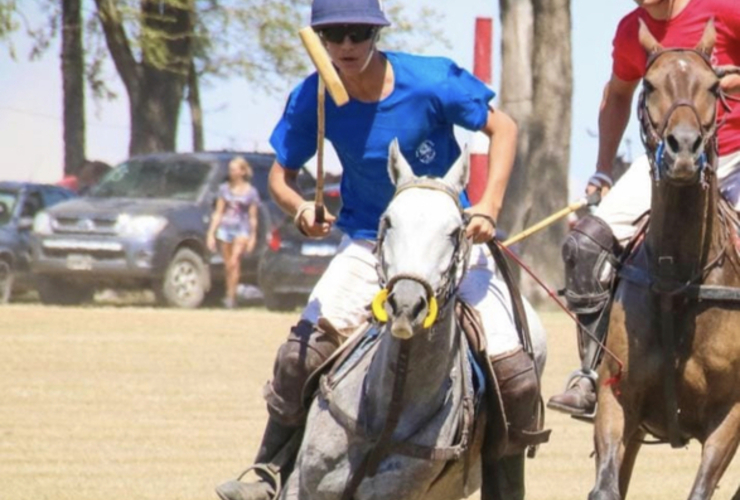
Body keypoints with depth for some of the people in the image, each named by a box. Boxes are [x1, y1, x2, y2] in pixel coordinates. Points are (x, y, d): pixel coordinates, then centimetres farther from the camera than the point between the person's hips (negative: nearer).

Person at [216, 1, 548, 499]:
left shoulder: (430, 82, -18)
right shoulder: (313, 99, -11)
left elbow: (502, 127, -7)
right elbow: (282, 175, 1)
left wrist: (489, 206, -18)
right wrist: (301, 208, -23)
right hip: (369, 245, 1)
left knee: (515, 374, -12)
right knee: (303, 352, -19)